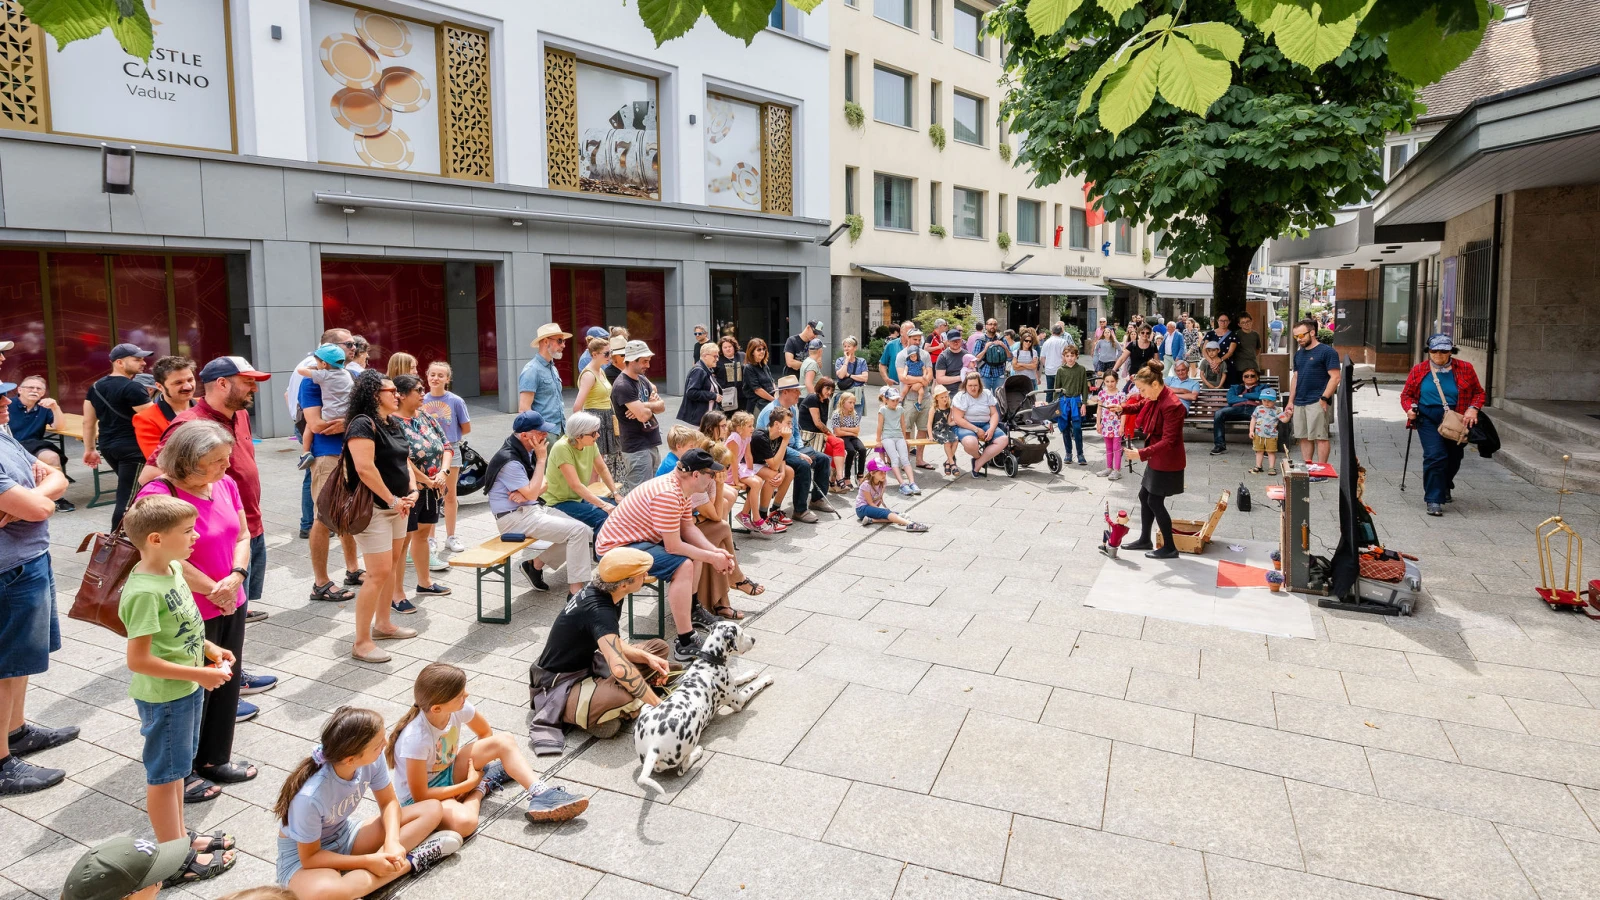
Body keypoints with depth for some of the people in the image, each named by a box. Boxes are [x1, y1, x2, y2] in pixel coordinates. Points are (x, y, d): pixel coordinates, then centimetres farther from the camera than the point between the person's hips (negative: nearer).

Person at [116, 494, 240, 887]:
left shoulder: (174, 568, 0)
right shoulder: (143, 592, -28)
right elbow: (138, 660, -27)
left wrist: (209, 648, 3)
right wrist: (199, 674, -22)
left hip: (187, 690, 8)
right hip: (164, 697, -8)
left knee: (177, 767, 22)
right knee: (164, 775, 8)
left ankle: (179, 837, 39)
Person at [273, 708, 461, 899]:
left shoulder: (372, 760, -22)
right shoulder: (310, 796, -35)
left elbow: (389, 802, -6)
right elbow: (310, 858, -22)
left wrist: (392, 842, -24)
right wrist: (369, 861, -27)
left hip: (344, 837, 6)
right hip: (302, 857, -5)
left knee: (432, 809, -8)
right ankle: (410, 861, -23)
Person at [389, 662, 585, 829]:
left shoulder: (457, 708, -17)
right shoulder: (416, 738, -34)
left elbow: (485, 733, 5)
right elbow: (420, 795, -27)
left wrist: (475, 765, -7)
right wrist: (469, 784, -19)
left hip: (448, 771, 7)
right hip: (417, 795, -7)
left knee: (504, 740, -13)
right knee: (464, 821, -38)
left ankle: (541, 795, -21)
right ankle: (481, 787, -6)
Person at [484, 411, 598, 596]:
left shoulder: (527, 451, 7)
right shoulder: (510, 461, -21)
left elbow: (543, 484, 10)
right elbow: (532, 494, -22)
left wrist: (525, 493, -13)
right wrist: (542, 459, -19)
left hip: (532, 509, 9)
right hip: (514, 518, -9)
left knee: (585, 532, -1)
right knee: (578, 531, -21)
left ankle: (535, 564, 10)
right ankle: (575, 590, -17)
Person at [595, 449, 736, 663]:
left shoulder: (682, 486, 1)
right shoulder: (667, 494, -29)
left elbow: (688, 528, 4)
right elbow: (673, 547, -27)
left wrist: (715, 551, -10)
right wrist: (711, 558, -18)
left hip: (640, 538, 11)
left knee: (698, 549, 13)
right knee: (682, 566, -27)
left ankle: (689, 611, 29)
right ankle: (685, 645, -23)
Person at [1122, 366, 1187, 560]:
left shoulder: (1171, 405, -26)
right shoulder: (1156, 399, 2)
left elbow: (1168, 442, -27)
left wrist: (1142, 454, -32)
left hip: (1167, 462, -10)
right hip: (1156, 459, 10)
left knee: (1155, 502, -1)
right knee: (1144, 496, 16)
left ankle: (1170, 548, 12)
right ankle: (1145, 540, 29)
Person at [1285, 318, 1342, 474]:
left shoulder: (1327, 352, -5)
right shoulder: (1299, 354, 18)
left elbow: (1335, 377, -10)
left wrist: (1324, 398, -17)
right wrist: (1291, 402, 16)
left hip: (1317, 402, -7)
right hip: (1299, 403, 7)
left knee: (1320, 437, -5)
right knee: (1304, 437, 9)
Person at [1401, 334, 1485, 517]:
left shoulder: (1465, 369, 0)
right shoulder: (1419, 370, -1)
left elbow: (1479, 393, 7)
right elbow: (1406, 394, 7)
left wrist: (1473, 408, -12)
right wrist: (1410, 408, -13)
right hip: (1428, 420, -2)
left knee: (1453, 458, 17)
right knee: (1435, 455, -18)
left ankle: (1444, 488, 47)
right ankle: (1434, 500, -12)